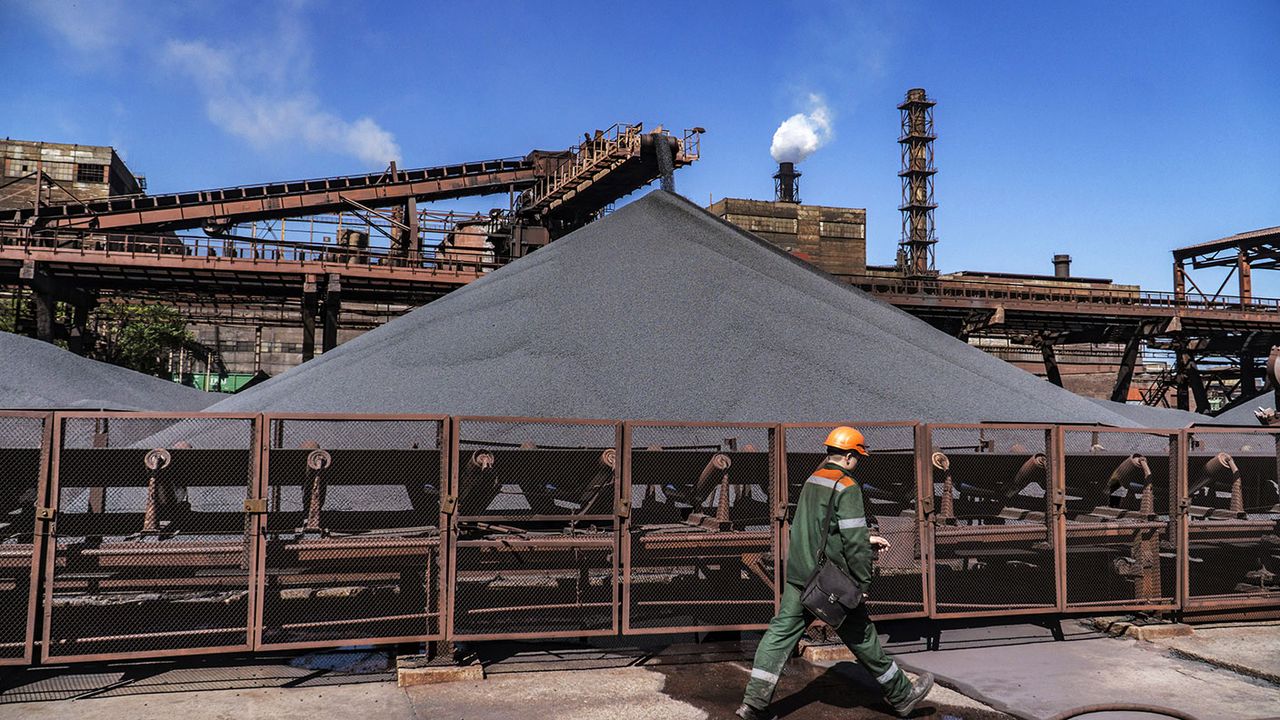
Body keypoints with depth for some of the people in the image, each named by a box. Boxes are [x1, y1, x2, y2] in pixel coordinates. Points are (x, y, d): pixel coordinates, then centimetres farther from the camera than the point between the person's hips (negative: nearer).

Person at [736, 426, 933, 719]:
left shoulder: (812, 481, 12)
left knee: (781, 632, 4)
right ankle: (901, 695, 27)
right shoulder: (847, 488, -15)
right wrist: (863, 582, -9)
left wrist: (866, 538, 25)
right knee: (861, 637, 8)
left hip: (798, 574, 7)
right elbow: (854, 541, -19)